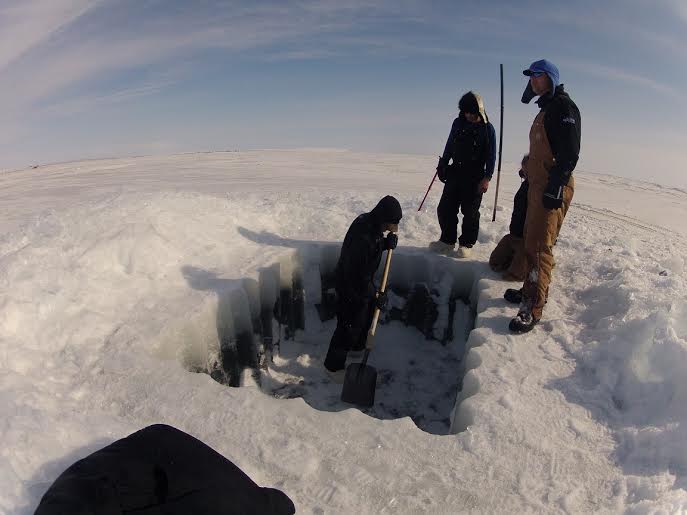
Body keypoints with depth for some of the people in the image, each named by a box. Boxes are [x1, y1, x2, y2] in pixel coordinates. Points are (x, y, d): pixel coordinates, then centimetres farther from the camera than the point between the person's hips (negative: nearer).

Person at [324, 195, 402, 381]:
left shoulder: (371, 222, -9)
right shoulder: (362, 238, -36)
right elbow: (357, 275, -31)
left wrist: (386, 243, -10)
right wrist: (375, 294, -20)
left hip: (363, 282, 9)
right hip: (351, 289, -9)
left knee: (366, 316, 27)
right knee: (349, 326, 4)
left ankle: (358, 346, 53)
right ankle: (333, 365, 23)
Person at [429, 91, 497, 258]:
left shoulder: (487, 128, -4)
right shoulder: (458, 123, 8)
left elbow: (491, 155, -4)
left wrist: (487, 178, -12)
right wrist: (443, 164, 15)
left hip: (475, 177, -4)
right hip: (455, 172, 5)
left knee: (470, 212, -1)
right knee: (445, 208, 4)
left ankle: (466, 244, 12)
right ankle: (447, 241, 17)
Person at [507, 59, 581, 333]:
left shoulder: (563, 106, -8)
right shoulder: (546, 109, 23)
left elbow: (569, 152, -18)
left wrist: (555, 188, -24)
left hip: (553, 187, -10)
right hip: (538, 185, 10)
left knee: (539, 245, -13)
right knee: (530, 239, 15)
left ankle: (533, 309, -10)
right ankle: (531, 290, 27)